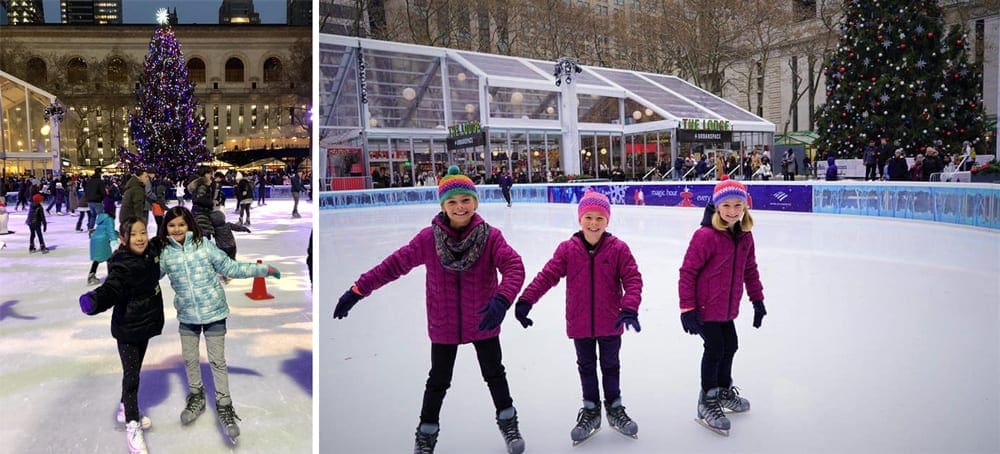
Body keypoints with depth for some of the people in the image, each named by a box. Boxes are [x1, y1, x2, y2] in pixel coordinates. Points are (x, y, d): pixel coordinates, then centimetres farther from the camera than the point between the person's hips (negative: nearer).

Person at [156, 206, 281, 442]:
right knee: (189, 359, 17)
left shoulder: (204, 245, -8)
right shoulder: (165, 253, -2)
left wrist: (263, 269, -9)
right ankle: (196, 398, 40)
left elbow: (230, 267, -5)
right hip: (187, 315, 3)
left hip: (213, 311, -3)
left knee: (217, 361, 3)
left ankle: (224, 407, 15)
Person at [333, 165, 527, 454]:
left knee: (494, 374, 20)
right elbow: (393, 265, -10)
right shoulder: (428, 239, -15)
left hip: (484, 322, 0)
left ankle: (507, 422, 44)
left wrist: (502, 299, -46)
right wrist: (357, 290, -12)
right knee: (438, 381, 16)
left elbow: (514, 267, -28)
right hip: (444, 326, 0)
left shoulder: (491, 237, -17)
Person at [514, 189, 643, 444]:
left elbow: (633, 279, -12)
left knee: (610, 366, 17)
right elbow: (547, 276, -9)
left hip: (610, 323, -1)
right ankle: (591, 410, 33)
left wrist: (630, 308, -26)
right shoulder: (568, 249, -8)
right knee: (586, 367, 16)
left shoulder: (618, 249, -11)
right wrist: (525, 301, -16)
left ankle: (614, 408, 35)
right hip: (580, 323, 1)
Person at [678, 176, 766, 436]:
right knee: (715, 349, -3)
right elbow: (687, 271, -19)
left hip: (728, 307, 8)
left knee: (730, 347, 19)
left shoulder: (745, 236, 1)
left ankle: (724, 390, 42)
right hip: (705, 307, -7)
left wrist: (757, 299, 16)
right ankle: (707, 401, 15)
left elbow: (750, 269, 15)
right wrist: (687, 307, -20)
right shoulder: (706, 236, -22)